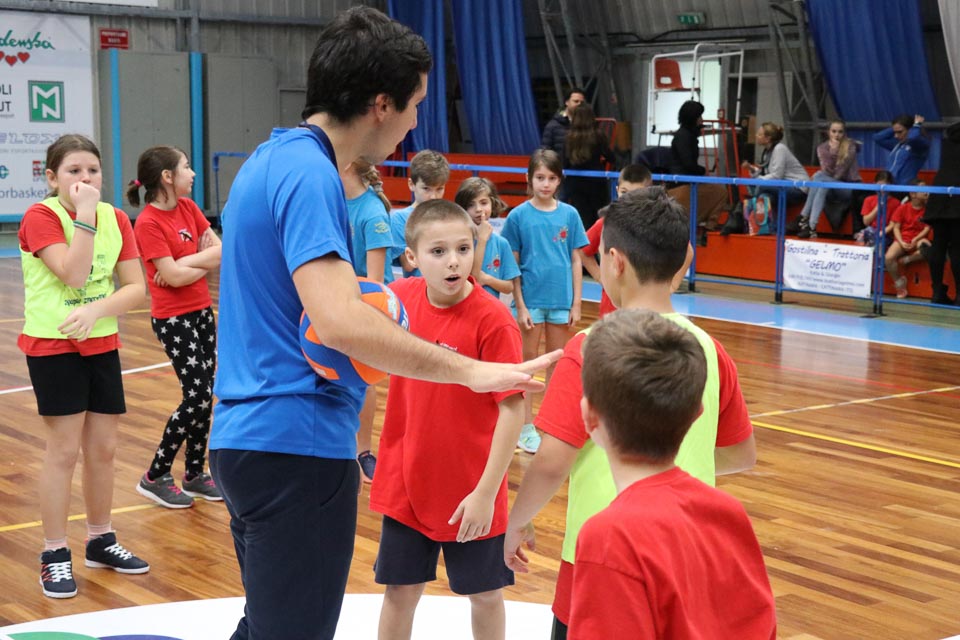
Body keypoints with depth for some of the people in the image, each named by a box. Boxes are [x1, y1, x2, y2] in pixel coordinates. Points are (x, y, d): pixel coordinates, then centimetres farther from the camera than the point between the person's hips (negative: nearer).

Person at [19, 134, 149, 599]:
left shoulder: (115, 218, 2)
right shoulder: (40, 216, -13)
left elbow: (137, 288, -4)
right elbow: (74, 274, -26)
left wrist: (96, 311, -21)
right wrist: (85, 214, -26)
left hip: (102, 346, 5)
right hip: (52, 346, -5)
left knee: (103, 447, 10)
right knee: (64, 450, -3)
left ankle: (101, 542, 25)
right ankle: (55, 555, 7)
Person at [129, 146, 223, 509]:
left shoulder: (188, 207, 6)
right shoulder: (148, 223, -17)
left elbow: (221, 252, 1)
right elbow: (174, 277, -21)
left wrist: (186, 262, -15)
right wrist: (205, 261, -6)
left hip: (202, 311, 7)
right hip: (173, 319, -7)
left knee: (205, 395, 9)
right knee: (197, 397, -7)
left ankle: (195, 474, 22)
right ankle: (155, 477, 6)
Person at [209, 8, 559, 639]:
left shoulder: (271, 159, 12)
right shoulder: (309, 173, -18)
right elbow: (340, 323, -30)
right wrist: (470, 370, -25)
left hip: (249, 437, 10)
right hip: (296, 445, -10)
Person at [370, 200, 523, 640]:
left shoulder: (493, 319, -20)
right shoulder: (399, 299, -6)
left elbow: (512, 409, -19)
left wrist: (486, 492, -20)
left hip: (470, 493, -3)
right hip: (405, 483, 4)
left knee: (485, 595, 14)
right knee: (400, 591, 15)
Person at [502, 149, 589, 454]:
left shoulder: (569, 214, 1)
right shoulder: (518, 216, -5)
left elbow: (576, 260, 4)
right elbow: (512, 265, -3)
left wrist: (576, 303, 1)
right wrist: (520, 305, -8)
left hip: (561, 299, 2)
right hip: (531, 299, -2)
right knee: (527, 361, 6)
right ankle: (526, 428, 15)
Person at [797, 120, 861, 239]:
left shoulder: (850, 146, -6)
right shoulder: (822, 147, 4)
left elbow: (840, 173, -13)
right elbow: (827, 171, -9)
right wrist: (832, 151, -20)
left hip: (849, 188, -3)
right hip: (831, 190, 3)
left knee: (819, 177, -29)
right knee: (822, 187, -34)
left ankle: (804, 219, -33)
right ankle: (811, 226, -43)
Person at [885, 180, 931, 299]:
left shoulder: (927, 209, 3)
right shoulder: (902, 208, 2)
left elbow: (927, 228, -2)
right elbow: (896, 228, 1)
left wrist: (915, 240, -18)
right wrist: (901, 242, -15)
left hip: (919, 239, 0)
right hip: (903, 239, 0)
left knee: (926, 247, -39)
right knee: (888, 257, -29)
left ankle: (906, 259, -12)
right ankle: (899, 282, -6)